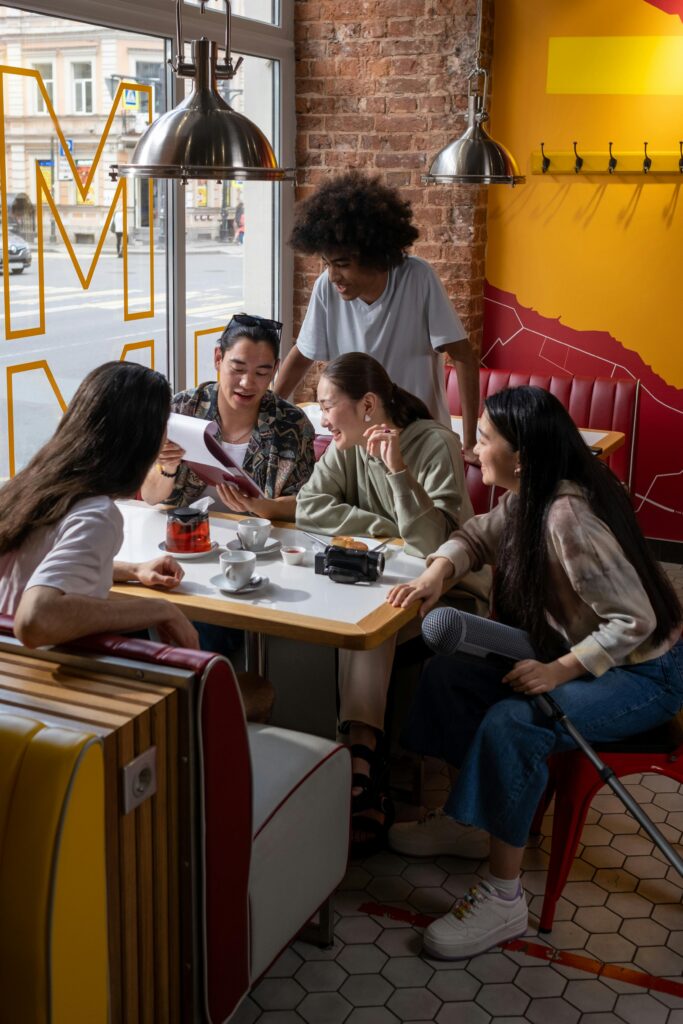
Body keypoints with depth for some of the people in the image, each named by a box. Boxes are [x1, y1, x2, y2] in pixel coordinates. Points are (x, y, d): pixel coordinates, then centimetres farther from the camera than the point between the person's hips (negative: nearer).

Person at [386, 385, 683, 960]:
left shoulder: (569, 516, -31)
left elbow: (635, 621, -29)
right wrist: (438, 572, -10)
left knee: (509, 724, -30)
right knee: (447, 674, 2)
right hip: (572, 650, 10)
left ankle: (504, 898, -15)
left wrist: (559, 672, -29)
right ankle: (464, 820, 17)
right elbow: (477, 537, 11)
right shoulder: (525, 500, -3)